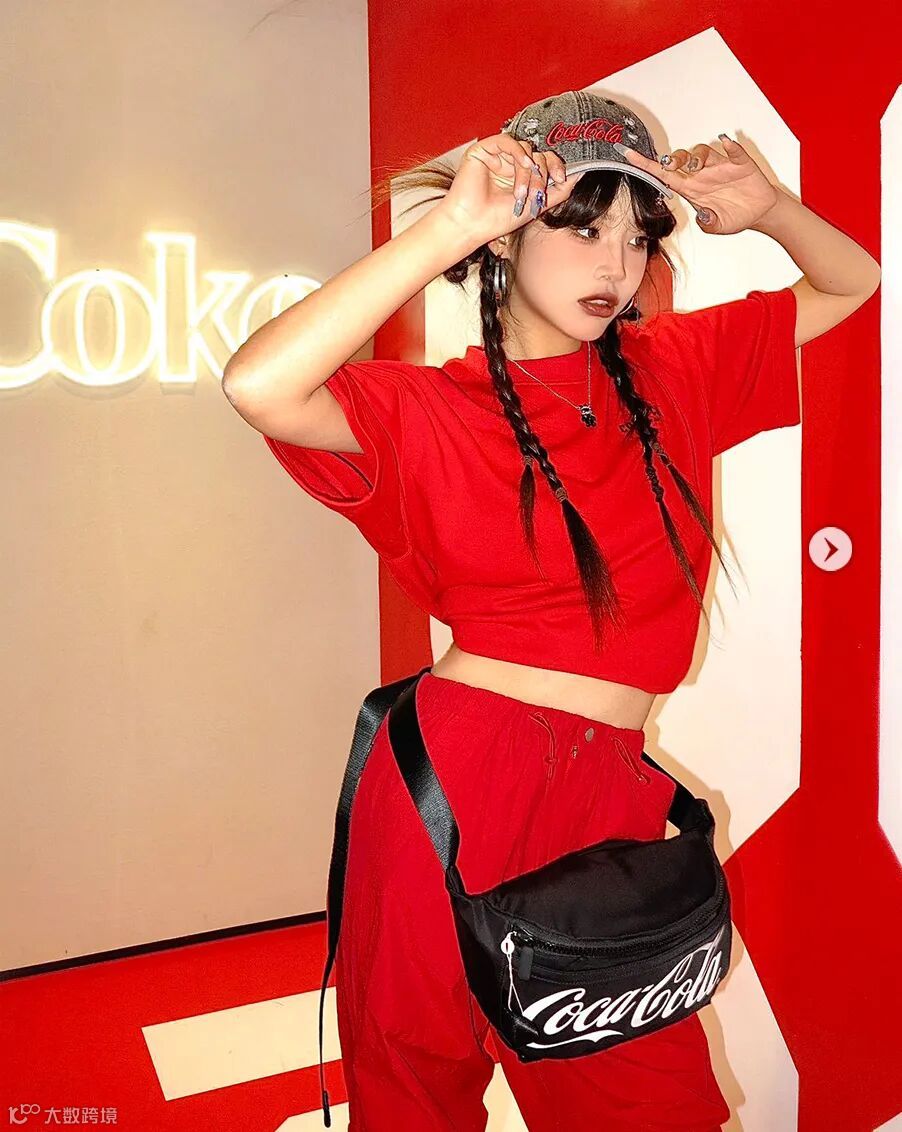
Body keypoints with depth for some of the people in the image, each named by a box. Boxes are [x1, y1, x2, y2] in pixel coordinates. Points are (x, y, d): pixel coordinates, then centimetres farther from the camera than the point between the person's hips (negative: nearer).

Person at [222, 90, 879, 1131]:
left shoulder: (673, 372, 9)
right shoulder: (429, 410, -4)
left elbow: (851, 285, 20)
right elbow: (258, 386, -24)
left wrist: (767, 210, 0)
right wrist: (450, 228, -22)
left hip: (611, 798, 4)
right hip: (457, 776, -3)